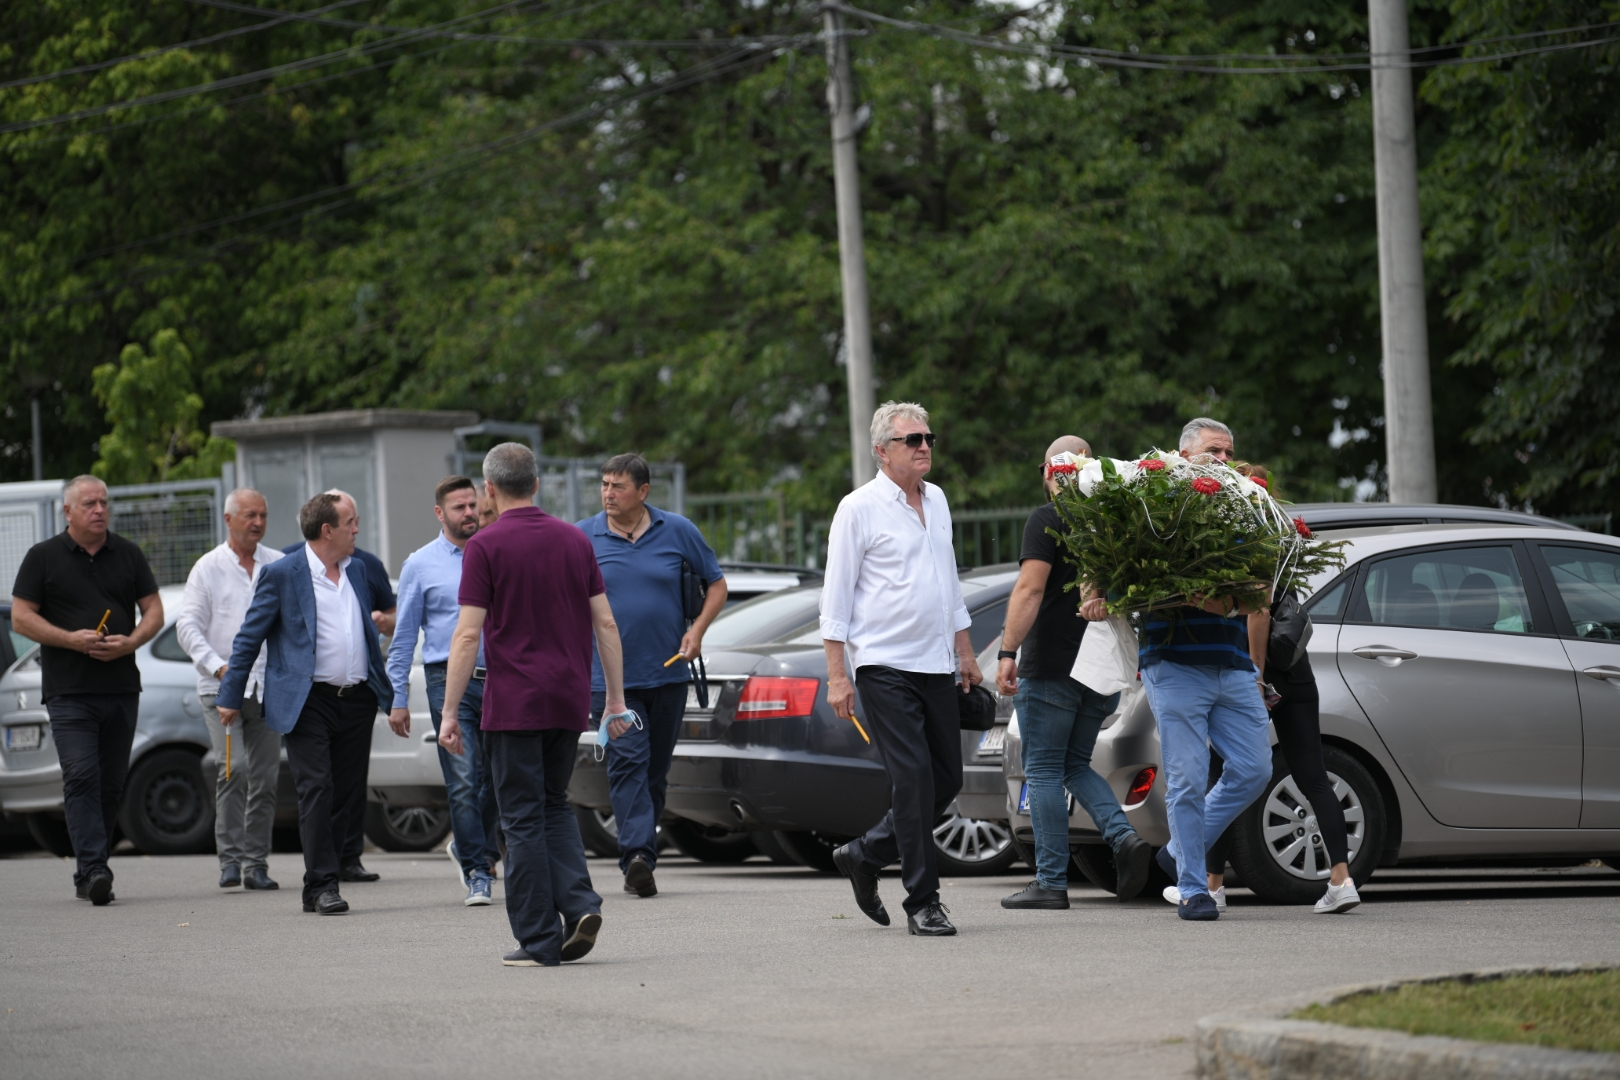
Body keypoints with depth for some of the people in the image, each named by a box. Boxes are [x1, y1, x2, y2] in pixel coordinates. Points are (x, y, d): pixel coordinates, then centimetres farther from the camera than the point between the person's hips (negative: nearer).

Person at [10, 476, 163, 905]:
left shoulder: (128, 555, 12)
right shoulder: (43, 557, 3)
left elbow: (154, 611, 11)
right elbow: (21, 617, -1)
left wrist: (130, 642, -9)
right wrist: (71, 639, -15)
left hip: (121, 688, 4)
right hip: (68, 689, -4)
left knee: (111, 783, 4)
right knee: (81, 777, -15)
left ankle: (88, 876, 12)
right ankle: (92, 869, -22)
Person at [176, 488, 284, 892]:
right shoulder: (207, 568, 4)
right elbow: (188, 627, 0)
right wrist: (217, 665, -15)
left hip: (269, 687, 3)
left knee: (266, 776, 3)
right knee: (233, 767, -17)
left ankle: (256, 862, 11)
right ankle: (230, 858, -13)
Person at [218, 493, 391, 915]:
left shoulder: (356, 571, 14)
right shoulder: (282, 574, -4)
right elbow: (248, 638, -1)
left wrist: (386, 691, 19)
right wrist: (230, 697, -2)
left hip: (356, 701, 6)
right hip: (308, 702, -6)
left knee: (349, 797, 5)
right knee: (317, 790, -12)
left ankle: (318, 884, 15)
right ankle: (323, 885, -8)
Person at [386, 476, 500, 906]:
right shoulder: (421, 565, 4)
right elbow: (403, 636, 6)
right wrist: (398, 699, 1)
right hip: (449, 682, -3)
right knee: (464, 782, -8)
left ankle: (470, 846, 31)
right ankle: (477, 871, -1)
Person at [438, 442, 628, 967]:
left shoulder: (486, 545, -8)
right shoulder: (575, 539, 7)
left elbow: (467, 635, -11)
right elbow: (605, 623, 6)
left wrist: (450, 712, -7)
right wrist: (615, 699, 11)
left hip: (514, 703, -5)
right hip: (569, 700, 5)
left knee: (524, 818, 2)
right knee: (554, 805, 19)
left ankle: (538, 939, 2)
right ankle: (579, 904, -1)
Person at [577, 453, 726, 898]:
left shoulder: (677, 531, 2)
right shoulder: (583, 537, 0)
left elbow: (716, 584, 12)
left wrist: (697, 630, -2)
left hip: (667, 673, 2)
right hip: (608, 675, -2)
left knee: (655, 770, 9)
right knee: (628, 762, -16)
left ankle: (641, 862, 18)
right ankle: (637, 855, -27)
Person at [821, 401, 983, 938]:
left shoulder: (937, 501, 14)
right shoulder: (860, 508, -6)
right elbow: (836, 594, -7)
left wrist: (964, 651, 21)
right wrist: (837, 675, -11)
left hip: (937, 666, 7)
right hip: (884, 666, -7)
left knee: (946, 779, 7)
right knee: (914, 780, -11)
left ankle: (864, 855, 24)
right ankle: (923, 902, -6)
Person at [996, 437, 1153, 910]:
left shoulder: (1047, 520, -9)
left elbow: (1030, 589, -19)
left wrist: (1007, 652, -19)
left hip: (1051, 667, -6)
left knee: (1044, 771, 1)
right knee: (1076, 765, 16)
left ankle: (1051, 882, -1)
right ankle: (1125, 838, -6)